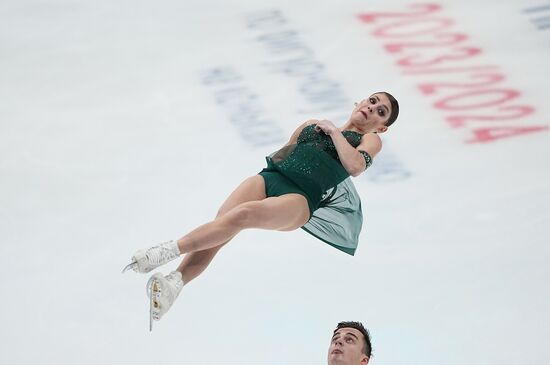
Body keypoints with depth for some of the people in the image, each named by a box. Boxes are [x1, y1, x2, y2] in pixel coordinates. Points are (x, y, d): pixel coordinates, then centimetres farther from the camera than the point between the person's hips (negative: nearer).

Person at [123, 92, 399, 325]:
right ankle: (172, 285, -41)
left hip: (302, 197, -5)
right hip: (270, 176, 5)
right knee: (219, 228, -24)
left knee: (244, 214, -34)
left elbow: (355, 165, -6)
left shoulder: (370, 140, 16)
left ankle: (168, 251, -38)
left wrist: (334, 132, 3)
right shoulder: (312, 125, 30)